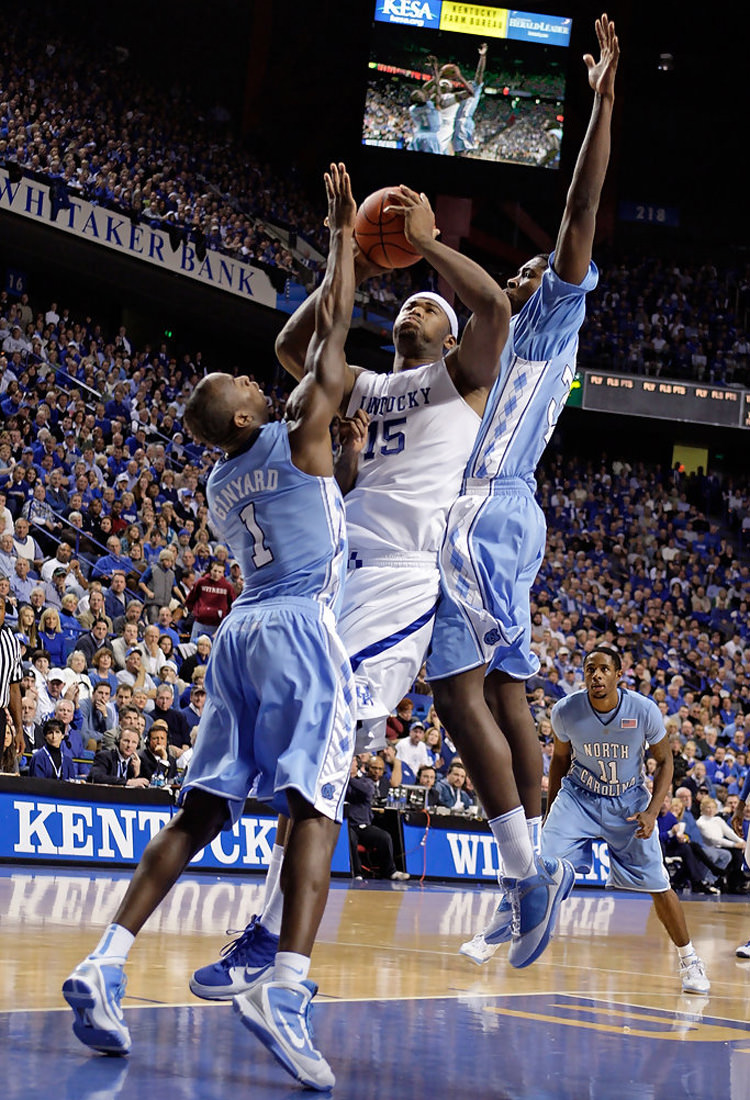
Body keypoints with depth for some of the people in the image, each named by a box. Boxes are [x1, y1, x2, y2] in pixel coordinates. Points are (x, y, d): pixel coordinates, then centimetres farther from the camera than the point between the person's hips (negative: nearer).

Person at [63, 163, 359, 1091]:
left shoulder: (220, 484, 19)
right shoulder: (297, 437, 0)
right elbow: (331, 330, 4)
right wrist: (342, 232, 14)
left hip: (241, 629, 7)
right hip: (301, 629, -7)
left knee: (201, 808, 6)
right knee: (312, 800, -15)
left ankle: (107, 963, -5)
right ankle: (286, 988, -31)